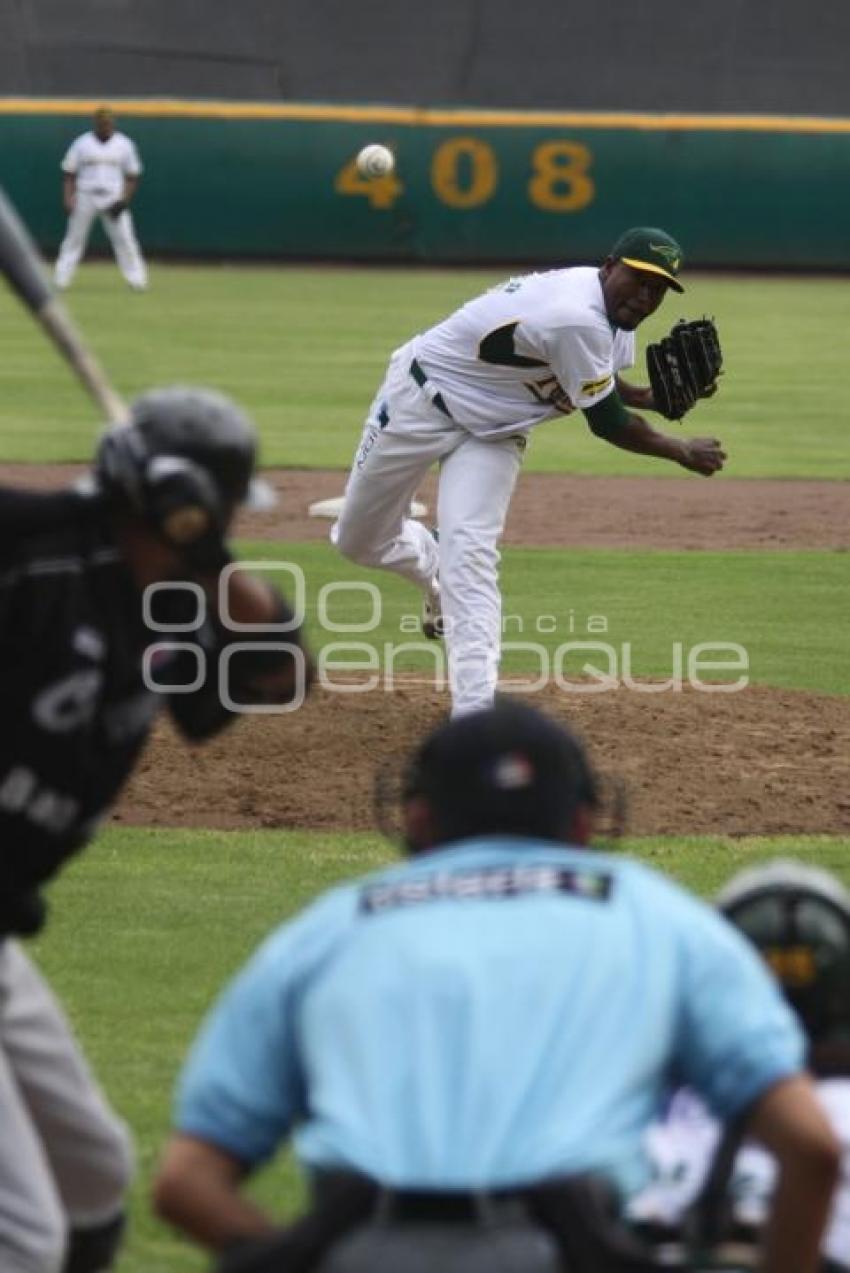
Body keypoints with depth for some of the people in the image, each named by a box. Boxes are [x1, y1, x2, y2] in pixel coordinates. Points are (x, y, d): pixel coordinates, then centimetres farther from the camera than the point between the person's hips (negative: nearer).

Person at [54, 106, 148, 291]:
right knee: (74, 239, -1)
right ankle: (60, 281, 1)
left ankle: (138, 281, -1)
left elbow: (133, 176, 8)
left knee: (125, 239, -5)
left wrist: (125, 200, -5)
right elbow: (69, 173, 3)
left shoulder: (124, 144, 4)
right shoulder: (82, 143, 1)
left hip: (114, 199, 0)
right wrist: (68, 198, -9)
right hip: (86, 198, 0)